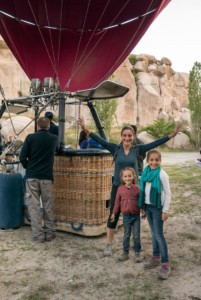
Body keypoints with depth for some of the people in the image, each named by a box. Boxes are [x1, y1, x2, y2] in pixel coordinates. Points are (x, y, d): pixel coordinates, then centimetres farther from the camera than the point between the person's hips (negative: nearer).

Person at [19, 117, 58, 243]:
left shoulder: (30, 137, -2)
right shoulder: (54, 138, 3)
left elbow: (22, 157, -5)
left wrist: (29, 168, 12)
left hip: (31, 176, -1)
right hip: (47, 176, 1)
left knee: (34, 206, 5)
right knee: (48, 207, 11)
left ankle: (39, 235, 7)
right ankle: (50, 233, 19)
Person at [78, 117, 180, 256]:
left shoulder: (137, 149, -3)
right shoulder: (115, 148, -5)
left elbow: (155, 144, -7)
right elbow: (100, 140, -14)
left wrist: (171, 135, -13)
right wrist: (86, 129, -24)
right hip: (117, 187, -1)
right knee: (113, 216, 6)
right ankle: (108, 245, 22)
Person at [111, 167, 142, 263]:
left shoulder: (137, 188, -7)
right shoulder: (120, 188, -3)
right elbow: (117, 201, 4)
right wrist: (114, 213, 8)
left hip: (136, 215, -1)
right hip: (126, 216, 1)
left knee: (136, 236, 7)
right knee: (126, 235, 13)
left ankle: (137, 254, 21)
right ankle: (125, 253, 26)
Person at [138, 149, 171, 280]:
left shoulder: (162, 174, -13)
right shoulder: (146, 173, 4)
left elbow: (168, 193, -11)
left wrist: (165, 210, -13)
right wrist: (143, 206, 12)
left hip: (158, 207, -6)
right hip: (148, 206, 6)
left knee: (159, 234, -7)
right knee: (153, 233, 16)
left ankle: (166, 264, -1)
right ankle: (156, 257, 30)